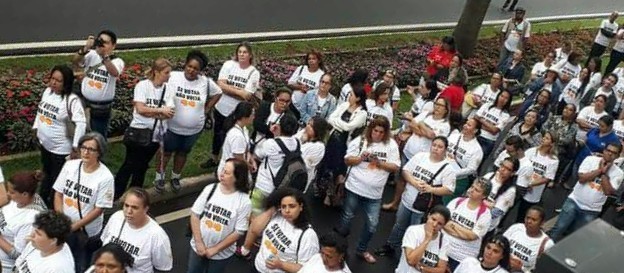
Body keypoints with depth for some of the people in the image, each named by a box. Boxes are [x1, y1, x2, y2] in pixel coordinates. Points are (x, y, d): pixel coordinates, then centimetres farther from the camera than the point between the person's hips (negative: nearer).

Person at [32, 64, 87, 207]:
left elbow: (81, 123, -29)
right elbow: (40, 111, 16)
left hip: (60, 148, -7)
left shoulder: (72, 100, -24)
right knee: (47, 173, 27)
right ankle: (41, 200, 46)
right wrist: (36, 128, 18)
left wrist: (75, 147, -28)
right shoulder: (47, 91, -1)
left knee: (57, 179, 8)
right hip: (44, 144, 7)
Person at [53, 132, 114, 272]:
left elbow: (99, 209, -15)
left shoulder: (105, 177, -19)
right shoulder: (69, 165, -6)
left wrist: (74, 226, -14)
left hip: (86, 232, -4)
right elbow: (58, 193, 2)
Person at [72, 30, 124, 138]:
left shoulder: (117, 61, -9)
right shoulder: (92, 55, -1)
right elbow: (75, 62, -16)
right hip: (83, 102, 3)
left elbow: (114, 73, -31)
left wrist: (105, 55, -45)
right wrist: (86, 48, -32)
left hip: (101, 108, -2)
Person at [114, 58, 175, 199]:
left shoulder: (169, 90, -2)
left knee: (141, 166, 16)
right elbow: (141, 109, -20)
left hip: (155, 134, 4)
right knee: (129, 165, 6)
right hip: (138, 132, -3)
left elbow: (169, 114, -10)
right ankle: (115, 196, 21)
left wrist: (149, 110, -18)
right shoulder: (142, 85, -11)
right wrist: (160, 110, -13)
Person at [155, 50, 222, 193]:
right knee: (166, 151, 16)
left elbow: (217, 93, 7)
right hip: (172, 126, -2)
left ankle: (176, 178, 41)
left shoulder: (206, 82, -9)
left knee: (182, 153, 21)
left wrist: (206, 109, 3)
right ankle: (159, 177, 35)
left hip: (194, 129, 2)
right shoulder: (173, 77, -16)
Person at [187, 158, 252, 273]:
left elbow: (238, 232, -15)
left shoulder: (244, 202, -19)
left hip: (222, 254, -2)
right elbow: (195, 215, -6)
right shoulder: (210, 189, -10)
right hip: (198, 247, 3)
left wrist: (215, 249, -13)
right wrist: (199, 242, -11)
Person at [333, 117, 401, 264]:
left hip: (374, 192, 2)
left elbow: (395, 167, -4)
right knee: (347, 218, 11)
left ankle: (361, 250, 29)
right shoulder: (360, 140, -4)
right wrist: (361, 157, -19)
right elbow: (347, 160, -2)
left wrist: (379, 163, -19)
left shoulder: (391, 144, -1)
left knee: (372, 224, 6)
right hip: (355, 187, -2)